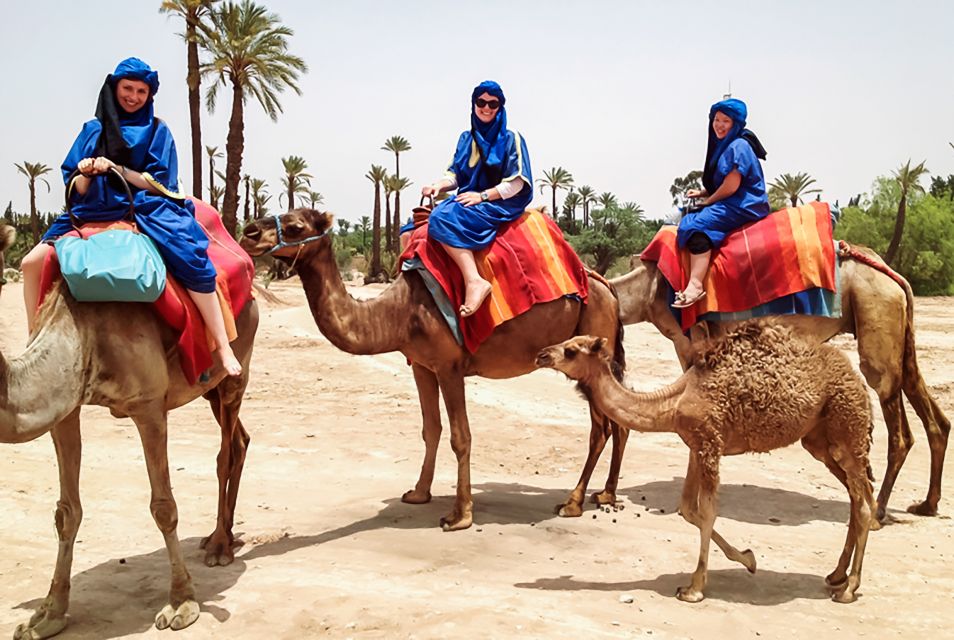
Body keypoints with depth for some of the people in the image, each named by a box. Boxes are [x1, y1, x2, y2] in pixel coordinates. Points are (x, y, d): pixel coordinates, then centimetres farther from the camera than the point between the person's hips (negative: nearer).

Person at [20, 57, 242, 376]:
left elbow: (160, 184, -3)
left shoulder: (156, 130, 6)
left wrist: (117, 169, -16)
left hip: (147, 210, -4)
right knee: (33, 262, -9)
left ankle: (223, 348, -26)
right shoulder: (93, 129, 13)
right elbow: (76, 189, 9)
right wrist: (86, 173, -14)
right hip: (96, 213, 4)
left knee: (193, 262, -31)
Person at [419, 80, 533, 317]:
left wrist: (483, 195, -18)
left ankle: (474, 281, -41)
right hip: (469, 201, 7)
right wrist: (439, 185, -11)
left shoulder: (510, 139, -1)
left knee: (444, 217, -34)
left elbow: (516, 184, -8)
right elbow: (454, 174, 12)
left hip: (499, 205, -7)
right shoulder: (466, 139, 16)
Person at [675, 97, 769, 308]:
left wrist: (708, 201, -5)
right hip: (730, 205, 11)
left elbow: (731, 186, -19)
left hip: (743, 206, -11)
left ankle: (695, 284, -44)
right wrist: (701, 193, 9)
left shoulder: (738, 146, -12)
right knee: (685, 220, 7)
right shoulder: (723, 146, 19)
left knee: (698, 224, -30)